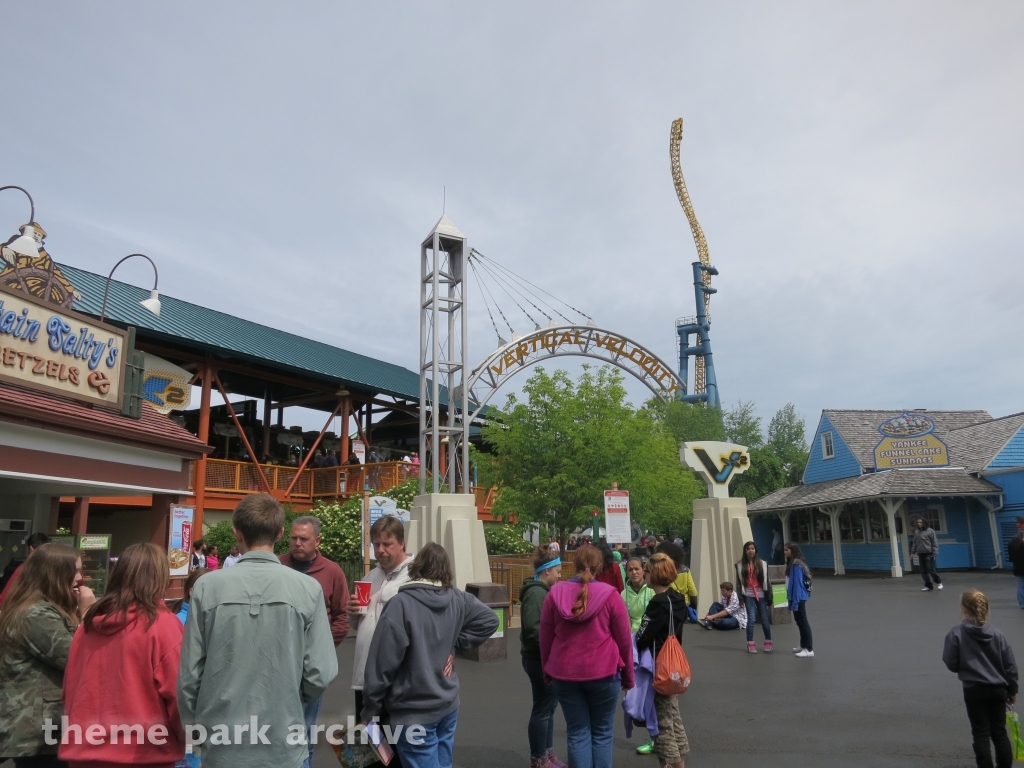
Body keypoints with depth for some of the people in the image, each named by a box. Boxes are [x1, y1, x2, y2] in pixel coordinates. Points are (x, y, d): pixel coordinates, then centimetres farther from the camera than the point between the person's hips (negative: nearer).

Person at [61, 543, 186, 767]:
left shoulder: (89, 623, 1)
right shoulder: (163, 624, -16)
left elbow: (70, 686, 10)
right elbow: (176, 693, -14)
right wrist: (183, 741, 2)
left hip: (85, 749, 5)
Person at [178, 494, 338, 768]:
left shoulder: (207, 586, -11)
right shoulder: (308, 588, -12)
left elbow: (189, 673, -6)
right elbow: (320, 674, -10)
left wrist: (193, 725, 12)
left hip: (223, 744, 1)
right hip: (283, 745, 0)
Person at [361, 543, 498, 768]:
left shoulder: (401, 604, -20)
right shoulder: (458, 599, -4)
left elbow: (383, 663, -17)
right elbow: (489, 620, 7)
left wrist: (369, 710, -5)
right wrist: (454, 645, 5)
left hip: (414, 712, -6)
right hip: (448, 706, 6)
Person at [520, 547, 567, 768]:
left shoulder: (543, 590, 12)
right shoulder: (536, 593, -20)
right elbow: (533, 629, -27)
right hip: (539, 659, -10)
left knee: (548, 706, 18)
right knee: (542, 709, 3)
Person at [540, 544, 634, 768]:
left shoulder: (555, 594, -2)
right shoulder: (610, 595, -9)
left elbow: (545, 638, 5)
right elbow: (624, 641, -2)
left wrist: (547, 668, 19)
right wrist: (628, 676, 10)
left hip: (564, 673, 2)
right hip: (603, 673, -2)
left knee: (577, 732, 12)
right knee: (602, 732, 14)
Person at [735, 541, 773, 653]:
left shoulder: (762, 563, 3)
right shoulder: (740, 565, 1)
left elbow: (767, 580, 5)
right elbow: (739, 582, 1)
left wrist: (769, 596, 2)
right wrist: (740, 597, -3)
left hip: (760, 594, 1)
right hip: (748, 594, -1)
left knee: (764, 619, 8)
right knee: (751, 618, -8)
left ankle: (768, 642, 24)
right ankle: (750, 644, 1)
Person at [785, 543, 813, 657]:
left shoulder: (796, 565, -19)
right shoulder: (792, 563, 10)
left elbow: (797, 584, -21)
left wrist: (795, 601, -20)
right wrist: (791, 598, 18)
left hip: (799, 598, -10)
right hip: (797, 597, 10)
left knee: (803, 622, -5)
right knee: (799, 621, 18)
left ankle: (809, 650, -2)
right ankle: (803, 645, 29)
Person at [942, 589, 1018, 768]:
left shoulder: (956, 633, -13)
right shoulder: (997, 634, -4)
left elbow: (951, 664, -9)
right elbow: (1010, 665, 2)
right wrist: (1012, 690, 15)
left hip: (974, 690, -3)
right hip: (998, 689, 4)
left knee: (981, 734, 8)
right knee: (1000, 732, 17)